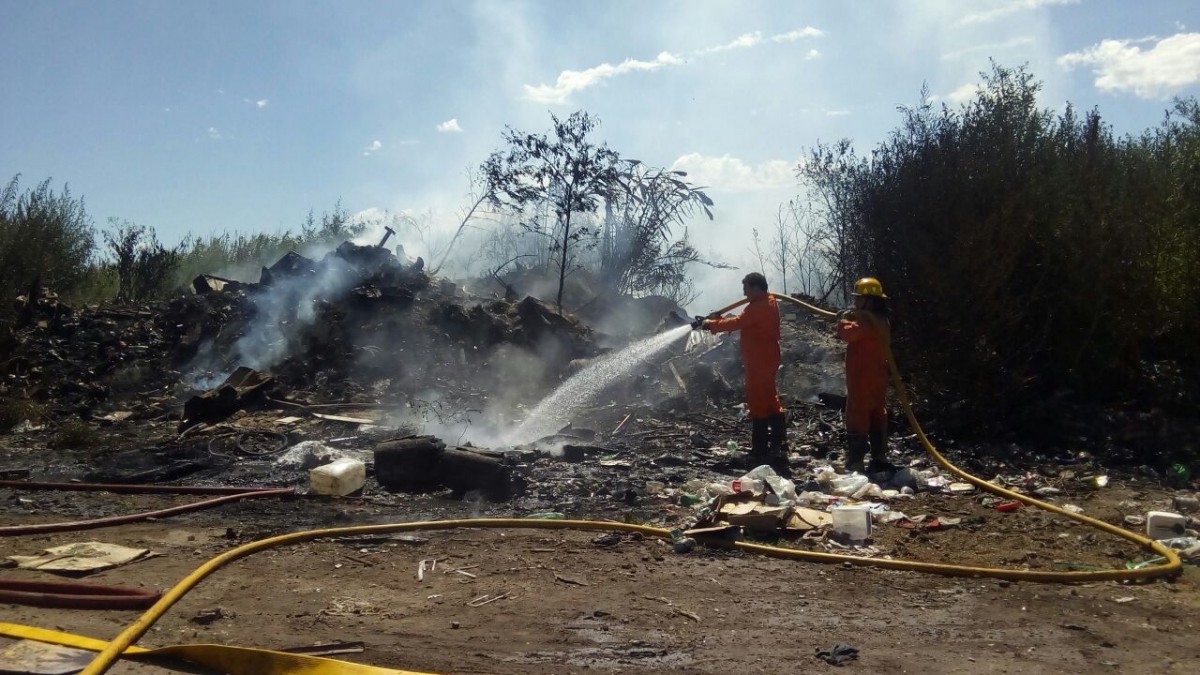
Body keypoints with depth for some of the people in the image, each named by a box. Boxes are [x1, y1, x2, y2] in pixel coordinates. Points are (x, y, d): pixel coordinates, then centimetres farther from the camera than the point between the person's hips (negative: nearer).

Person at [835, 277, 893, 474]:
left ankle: (855, 464, -6)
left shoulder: (866, 320, -19)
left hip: (863, 379, -10)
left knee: (857, 420, -6)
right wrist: (849, 320, 5)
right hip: (876, 378, 10)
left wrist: (843, 319, -10)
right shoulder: (880, 320, 15)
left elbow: (846, 332, -30)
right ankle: (879, 459, 17)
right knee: (877, 418, 12)